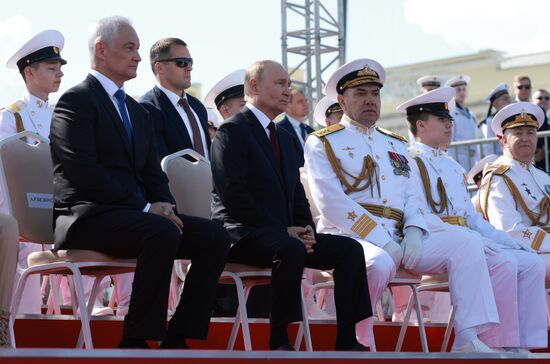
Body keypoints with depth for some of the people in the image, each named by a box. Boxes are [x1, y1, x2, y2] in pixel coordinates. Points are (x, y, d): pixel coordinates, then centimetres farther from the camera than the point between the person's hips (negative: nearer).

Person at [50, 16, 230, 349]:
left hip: (136, 213, 8)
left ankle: (177, 339, -13)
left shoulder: (138, 112, 24)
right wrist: (146, 208, -17)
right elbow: (83, 171, -15)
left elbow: (153, 173, 20)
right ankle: (136, 341, -27)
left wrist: (164, 204, -5)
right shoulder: (76, 101, -3)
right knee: (162, 233, -35)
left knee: (215, 236, -11)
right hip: (88, 217, -8)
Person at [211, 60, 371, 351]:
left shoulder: (285, 139, 23)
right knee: (290, 250, -37)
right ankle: (278, 342, -28)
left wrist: (306, 229, -2)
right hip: (243, 234, -8)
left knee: (349, 248, -10)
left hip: (285, 235, 8)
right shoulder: (232, 131, -4)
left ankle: (346, 342, -14)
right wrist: (284, 232, -18)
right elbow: (233, 195, -15)